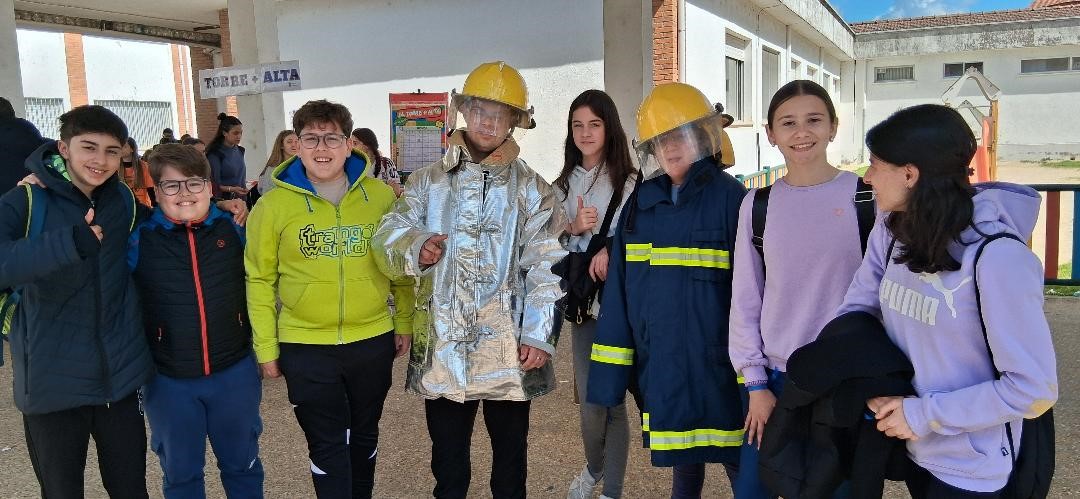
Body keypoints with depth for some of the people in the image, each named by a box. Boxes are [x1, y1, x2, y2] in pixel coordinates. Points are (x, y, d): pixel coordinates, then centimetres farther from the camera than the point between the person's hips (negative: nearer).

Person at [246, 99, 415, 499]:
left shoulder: (381, 196, -3)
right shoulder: (273, 205, -7)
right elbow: (260, 279, -2)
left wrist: (404, 322, 7)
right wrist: (266, 347, -2)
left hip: (373, 341, 2)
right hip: (305, 347, -2)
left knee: (364, 435, 19)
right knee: (327, 444, 8)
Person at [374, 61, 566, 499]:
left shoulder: (532, 190, 2)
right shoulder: (427, 182, 9)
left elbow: (546, 267, -5)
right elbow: (388, 237, 1)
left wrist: (539, 335, -13)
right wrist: (415, 246, -22)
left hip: (508, 350, -1)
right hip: (442, 347, 2)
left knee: (510, 455, 15)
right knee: (447, 456, 16)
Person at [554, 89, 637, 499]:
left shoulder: (629, 183, -6)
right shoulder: (564, 185, 10)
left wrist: (613, 250, -22)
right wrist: (574, 229, -9)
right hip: (581, 300, 4)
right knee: (589, 399, 9)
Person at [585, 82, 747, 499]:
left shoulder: (730, 197, -8)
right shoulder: (640, 203, 5)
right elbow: (618, 290, 5)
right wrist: (610, 370, 2)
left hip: (718, 363, -4)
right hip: (661, 365, 4)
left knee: (741, 464, 8)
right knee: (682, 465, 20)